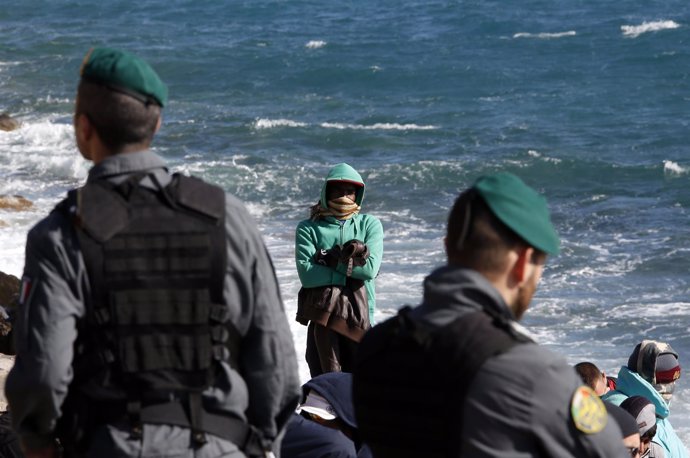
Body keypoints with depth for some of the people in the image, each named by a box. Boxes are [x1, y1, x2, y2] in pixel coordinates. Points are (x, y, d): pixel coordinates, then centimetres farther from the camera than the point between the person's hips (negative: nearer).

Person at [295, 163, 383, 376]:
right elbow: (306, 274, -8)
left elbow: (370, 268, -5)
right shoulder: (309, 228, 7)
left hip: (360, 314, 1)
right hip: (323, 315, -1)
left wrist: (331, 261, -6)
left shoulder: (369, 224, 11)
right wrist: (351, 274, -8)